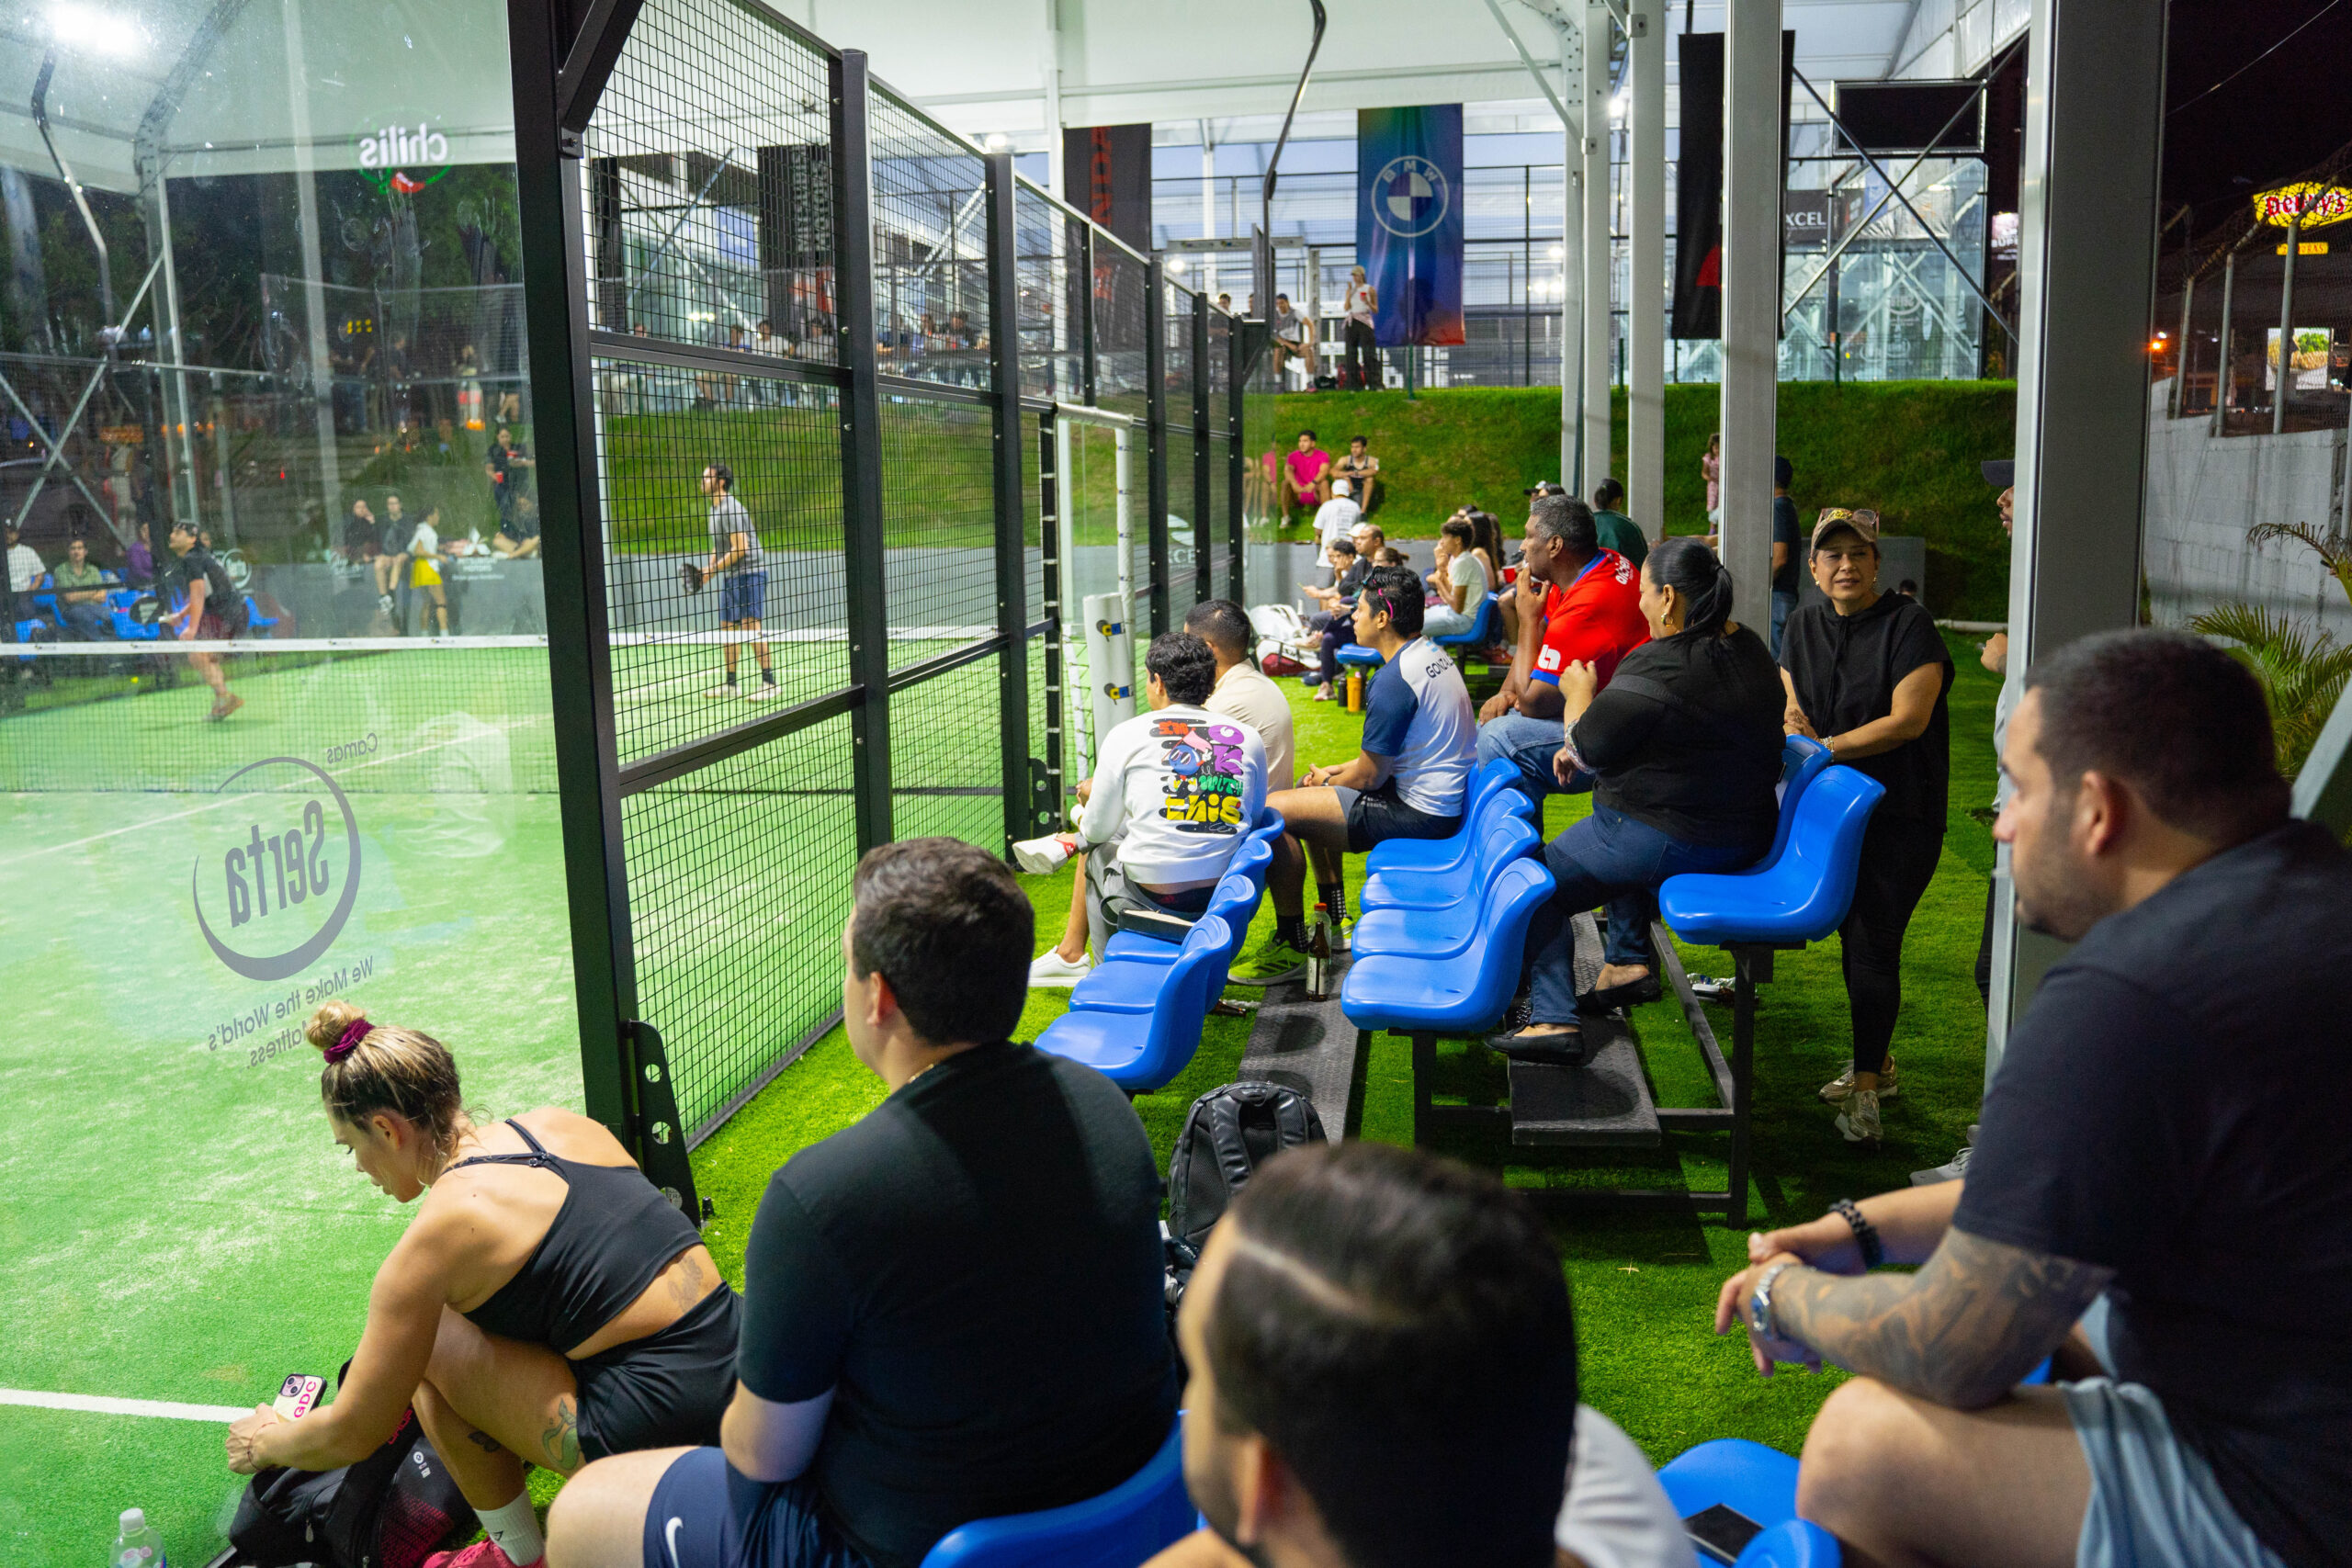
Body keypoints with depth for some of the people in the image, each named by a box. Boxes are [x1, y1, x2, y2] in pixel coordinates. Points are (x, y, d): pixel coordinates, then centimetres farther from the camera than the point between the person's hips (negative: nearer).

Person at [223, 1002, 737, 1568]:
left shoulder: (438, 1234, -9)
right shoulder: (561, 1123, 9)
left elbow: (351, 1436, 1)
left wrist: (264, 1443, 24)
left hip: (660, 1432, -7)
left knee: (434, 1342, 4)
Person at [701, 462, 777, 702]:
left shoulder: (730, 509, -15)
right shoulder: (715, 509, 15)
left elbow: (740, 548, -21)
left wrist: (714, 569, -16)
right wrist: (708, 567, 7)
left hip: (749, 573, -10)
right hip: (730, 576, 10)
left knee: (750, 624, -13)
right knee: (727, 627, 9)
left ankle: (768, 682, -11)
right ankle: (729, 684, 14)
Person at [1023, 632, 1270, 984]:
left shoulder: (1127, 735, -5)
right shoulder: (1249, 739, 3)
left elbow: (1098, 829, 2)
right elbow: (1254, 818, 13)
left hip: (1145, 899, -4)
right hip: (1226, 901, 4)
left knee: (1096, 847, 31)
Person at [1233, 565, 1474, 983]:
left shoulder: (1394, 680, -23)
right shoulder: (1431, 653, 10)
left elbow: (1368, 777, -17)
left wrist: (1328, 781, 3)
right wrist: (1337, 771, 13)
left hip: (1419, 812, -11)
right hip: (1445, 794, 11)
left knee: (1272, 811, -15)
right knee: (1311, 786, 26)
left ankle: (1291, 945, -3)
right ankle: (1333, 921, 30)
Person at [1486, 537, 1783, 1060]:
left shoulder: (1653, 670, -25)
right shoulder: (1748, 648, 5)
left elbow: (1585, 750, -13)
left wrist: (1579, 694, 6)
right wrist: (1581, 746, 13)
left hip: (1669, 839, -9)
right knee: (1618, 835, 36)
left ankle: (1552, 1019, 4)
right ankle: (1630, 960, 31)